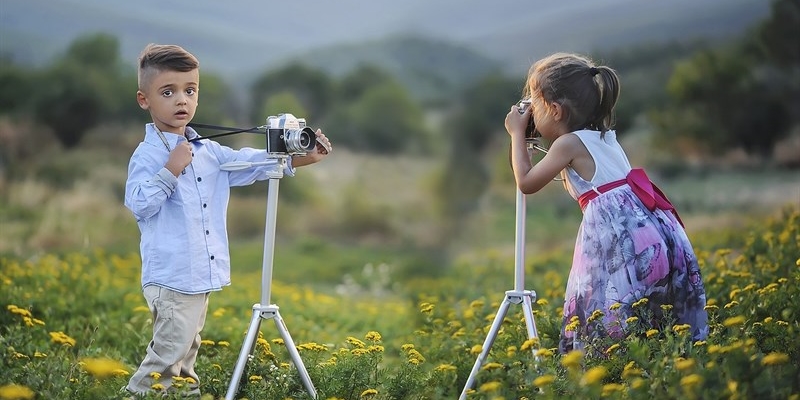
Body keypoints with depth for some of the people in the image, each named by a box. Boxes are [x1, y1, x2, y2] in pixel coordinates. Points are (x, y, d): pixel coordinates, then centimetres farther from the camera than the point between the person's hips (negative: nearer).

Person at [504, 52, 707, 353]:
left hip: (617, 235, -9)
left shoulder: (569, 143, -3)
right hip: (653, 231, 9)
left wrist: (517, 134, 12)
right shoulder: (604, 138, 22)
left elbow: (527, 183, 3)